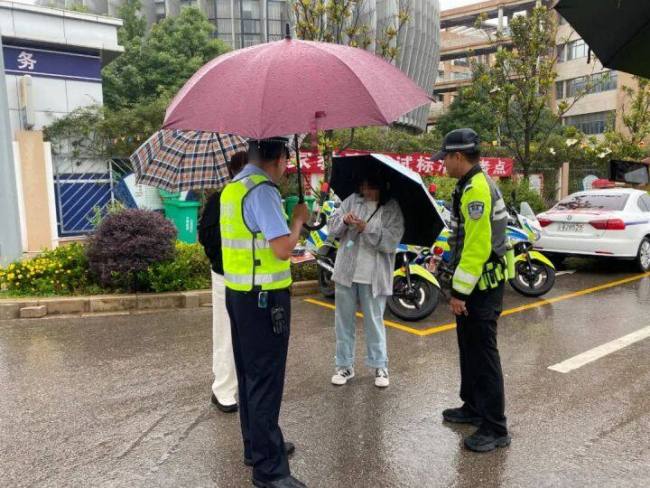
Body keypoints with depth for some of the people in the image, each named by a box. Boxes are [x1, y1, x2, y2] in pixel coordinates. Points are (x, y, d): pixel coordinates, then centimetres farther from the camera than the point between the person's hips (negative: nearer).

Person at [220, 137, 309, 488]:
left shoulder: (232, 187, 12)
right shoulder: (263, 190, -18)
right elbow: (283, 249, -23)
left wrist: (285, 216, 16)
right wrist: (298, 218, -6)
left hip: (237, 292, 10)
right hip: (264, 297, -10)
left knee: (249, 374, 18)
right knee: (266, 380, -2)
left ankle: (256, 445, 33)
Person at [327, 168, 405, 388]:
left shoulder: (392, 209, -5)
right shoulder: (352, 200, 4)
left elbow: (391, 241, -15)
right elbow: (332, 228, 2)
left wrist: (366, 229, -25)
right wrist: (344, 221, -19)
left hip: (374, 276, -3)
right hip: (346, 271, 3)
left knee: (374, 321, 8)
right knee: (344, 320, 10)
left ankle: (380, 366, 23)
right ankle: (345, 365, 24)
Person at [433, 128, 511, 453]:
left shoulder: (477, 189, -20)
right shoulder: (471, 185, 13)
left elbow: (477, 246, -25)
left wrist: (460, 291, -22)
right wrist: (459, 287, 19)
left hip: (482, 285, -10)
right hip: (473, 284, 10)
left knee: (483, 353, -3)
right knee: (469, 348, 19)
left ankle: (495, 429, 8)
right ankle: (473, 407, 34)